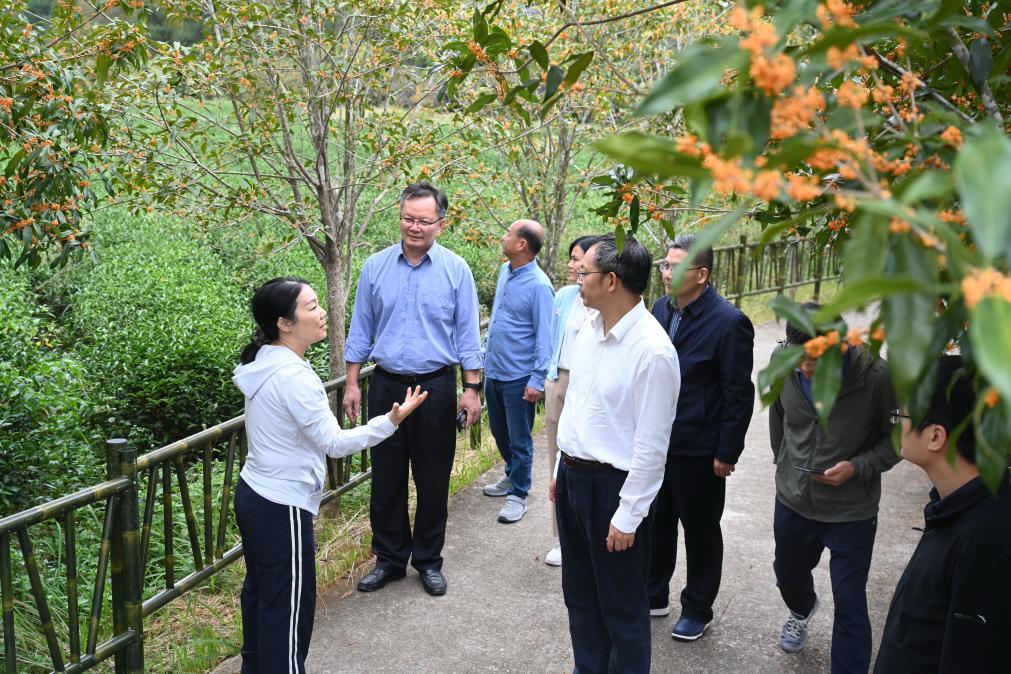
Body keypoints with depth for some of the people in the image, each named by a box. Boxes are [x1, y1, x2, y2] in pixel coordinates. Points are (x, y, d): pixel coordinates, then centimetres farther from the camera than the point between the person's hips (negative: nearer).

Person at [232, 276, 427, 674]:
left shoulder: (264, 364, 3)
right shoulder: (294, 376, -24)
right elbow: (333, 443, -20)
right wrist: (392, 421, -23)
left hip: (253, 493, 10)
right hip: (282, 508, -10)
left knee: (259, 589, 23)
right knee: (289, 606, 3)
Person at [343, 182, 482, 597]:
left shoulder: (456, 270, -3)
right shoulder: (375, 267, 2)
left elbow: (467, 334, 0)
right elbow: (361, 330, 7)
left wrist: (472, 388, -4)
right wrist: (352, 384, 3)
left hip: (436, 387, -1)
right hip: (387, 386, 2)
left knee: (433, 480, 9)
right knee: (386, 478, 10)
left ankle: (429, 560, 24)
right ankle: (389, 558, 25)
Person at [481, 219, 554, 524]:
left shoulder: (538, 285, -20)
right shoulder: (505, 271, 4)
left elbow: (544, 336, -19)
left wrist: (538, 379, -21)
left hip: (518, 377, -8)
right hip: (493, 370, 8)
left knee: (519, 440, 6)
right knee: (499, 431, 23)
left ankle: (518, 494, 21)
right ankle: (513, 475, 43)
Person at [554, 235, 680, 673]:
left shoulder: (652, 350, -22)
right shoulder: (589, 332, 3)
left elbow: (651, 444, -20)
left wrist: (628, 516, -17)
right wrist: (564, 471, 16)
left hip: (613, 486, -8)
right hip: (572, 476, 8)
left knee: (621, 606, 11)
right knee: (579, 595, 23)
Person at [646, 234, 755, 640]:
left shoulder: (728, 322, -18)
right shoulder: (661, 308, 2)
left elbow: (739, 394, -15)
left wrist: (727, 453, -13)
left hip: (698, 450, -6)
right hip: (656, 441, 6)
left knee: (700, 531, 12)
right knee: (656, 523, 19)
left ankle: (698, 610, 30)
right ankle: (654, 595, 38)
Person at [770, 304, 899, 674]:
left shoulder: (878, 377, -24)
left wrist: (858, 467, -22)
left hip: (851, 510, -4)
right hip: (793, 501, 4)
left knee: (849, 605, 0)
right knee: (788, 575, 27)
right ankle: (802, 610, 61)